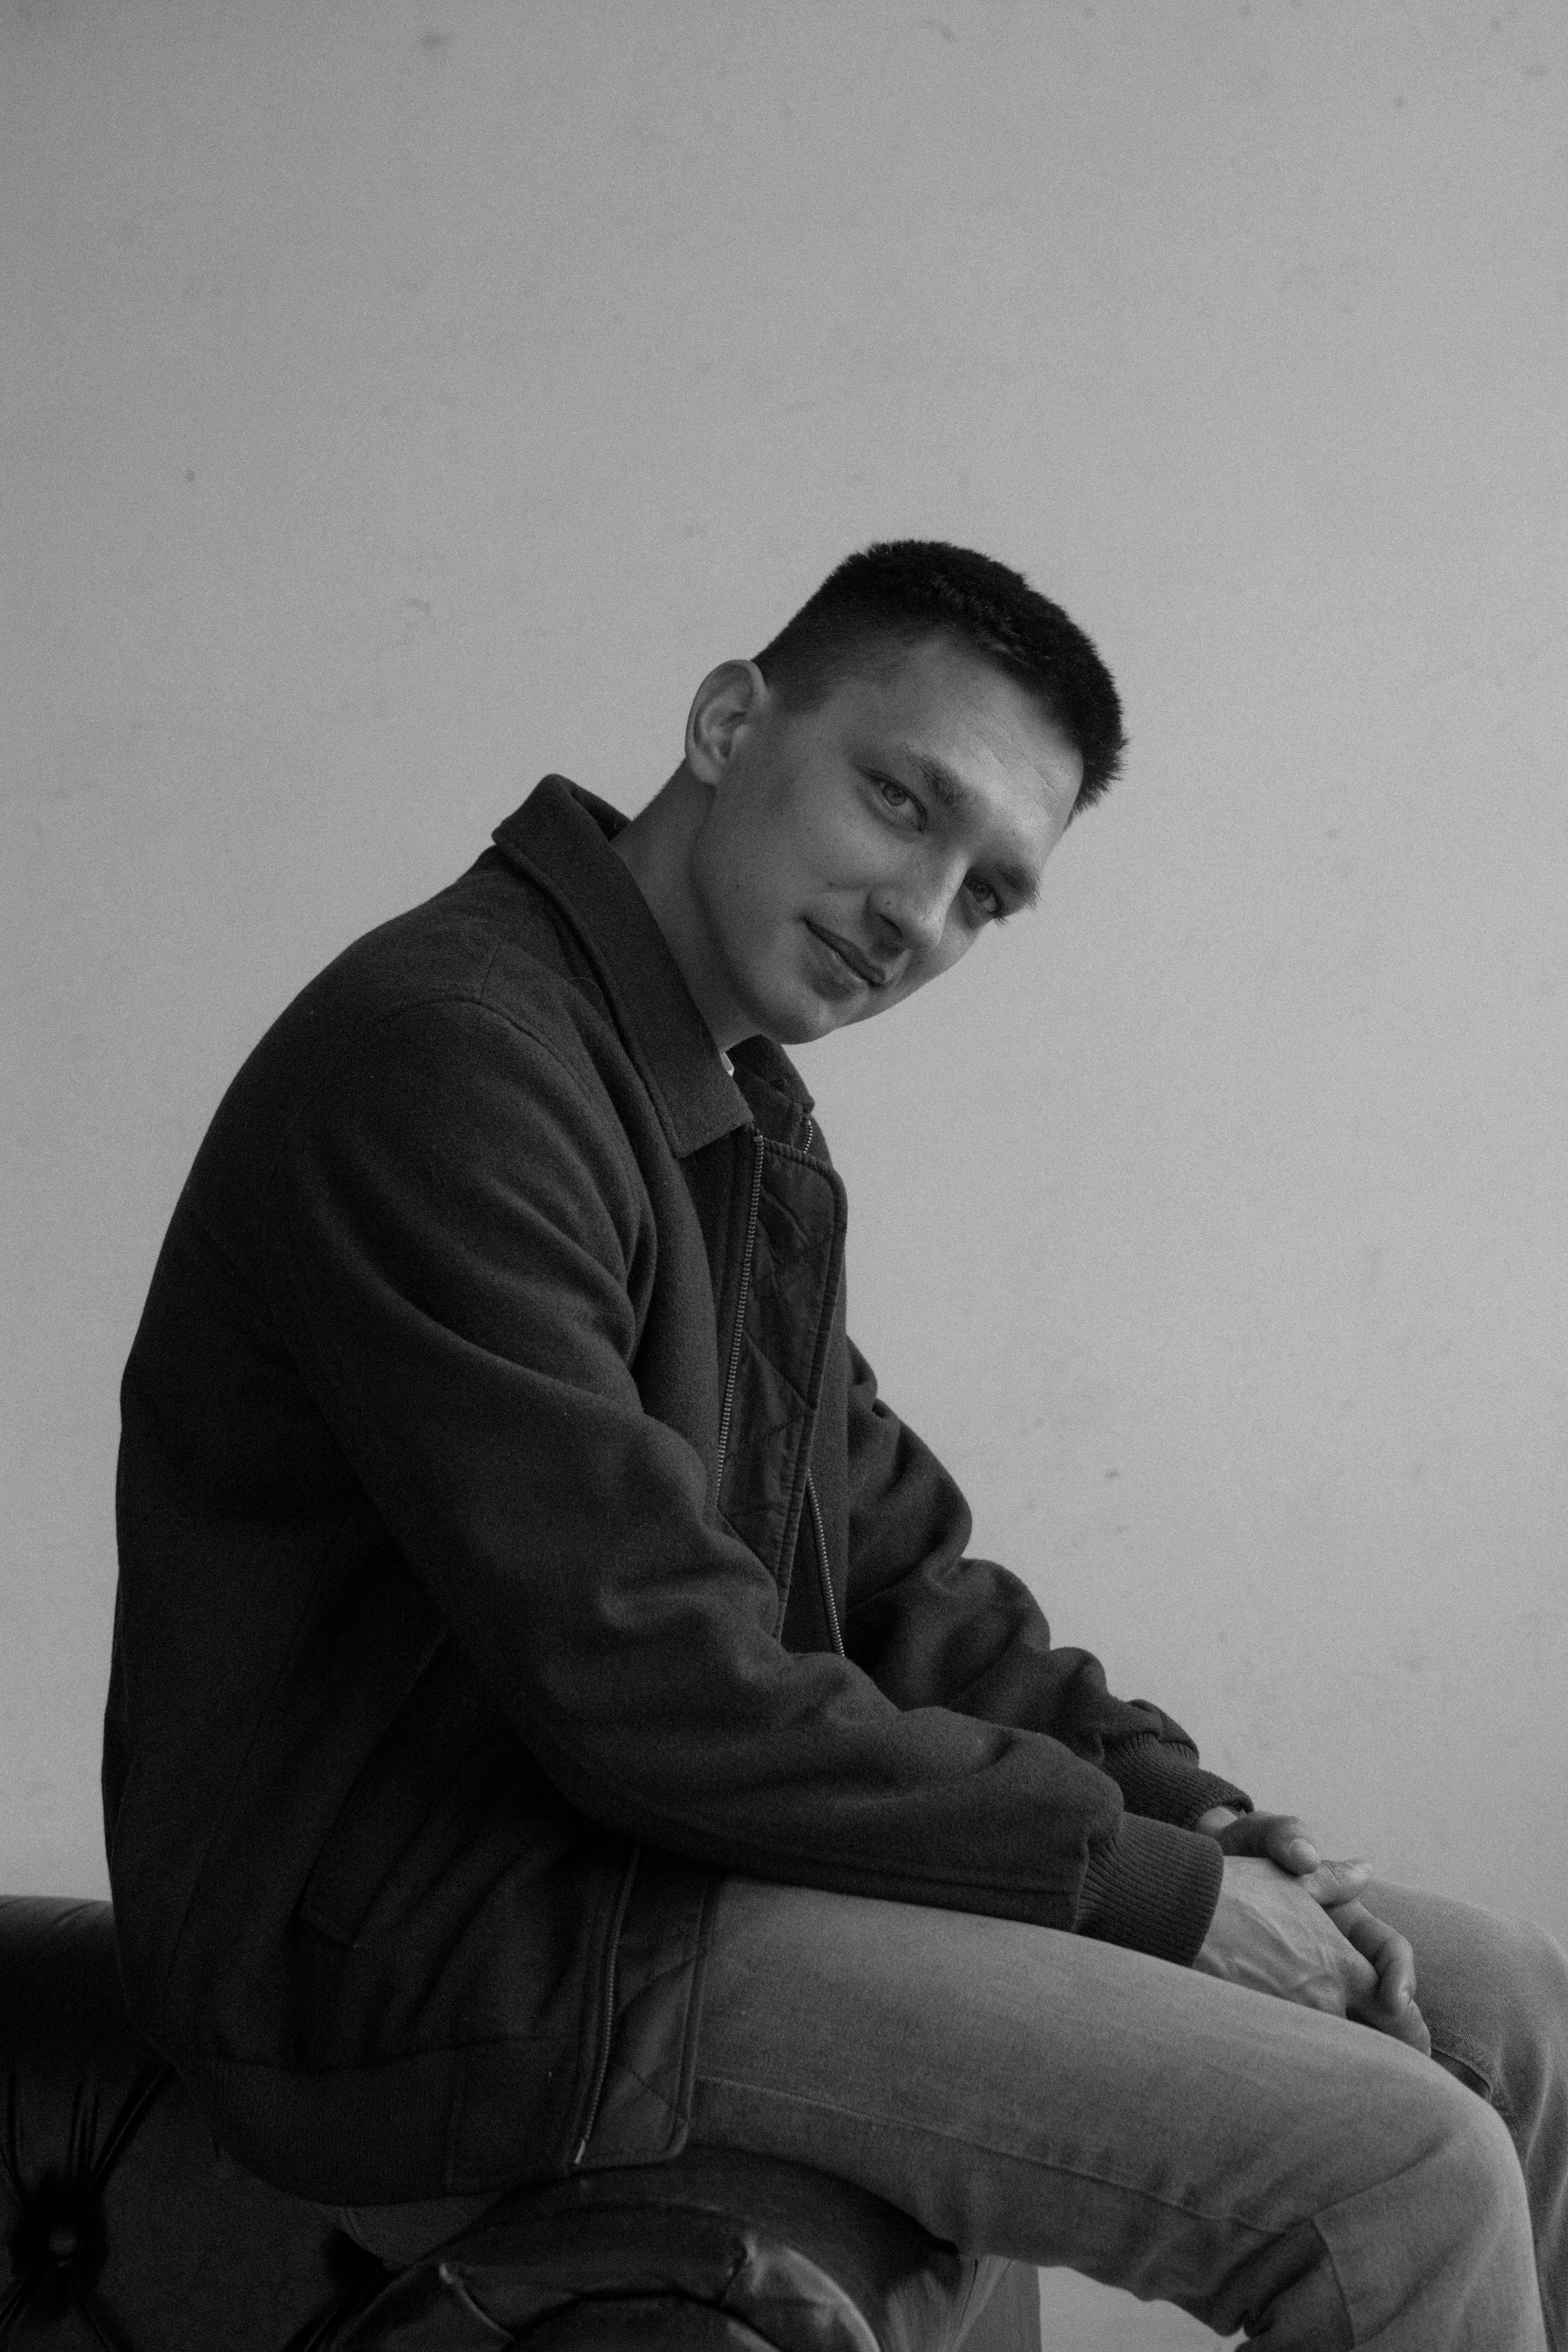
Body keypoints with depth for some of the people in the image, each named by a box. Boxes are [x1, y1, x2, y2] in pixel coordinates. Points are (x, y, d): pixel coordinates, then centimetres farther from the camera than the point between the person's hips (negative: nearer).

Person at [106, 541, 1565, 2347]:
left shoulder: (746, 1118, 15)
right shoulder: (441, 1061, -19)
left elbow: (894, 1572, 18)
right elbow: (657, 1690, -24)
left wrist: (1178, 1801, 1)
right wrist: (1153, 1883, -15)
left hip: (689, 1838, 10)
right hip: (452, 1958, -10)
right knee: (1405, 2178, -19)